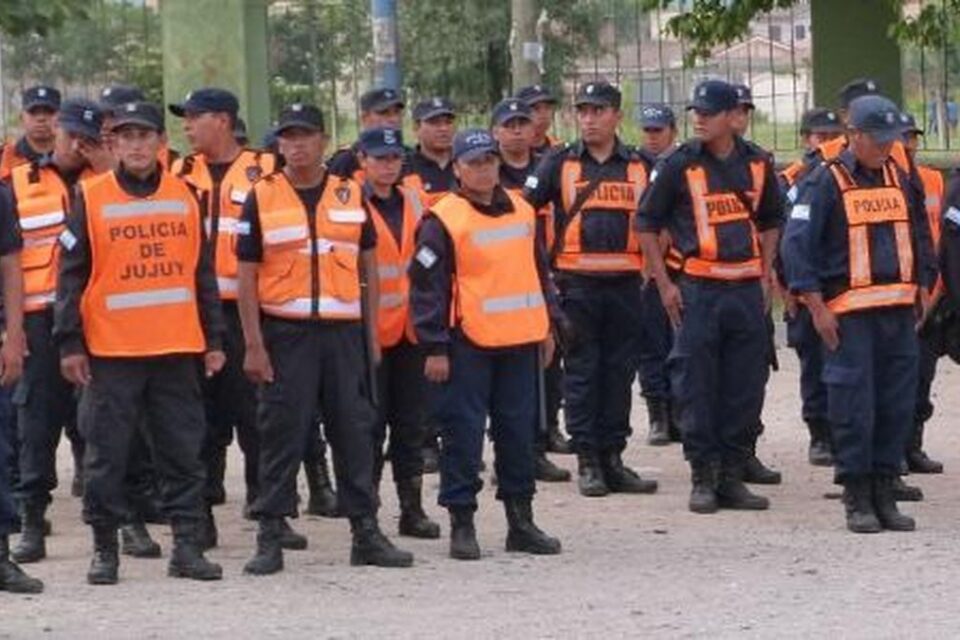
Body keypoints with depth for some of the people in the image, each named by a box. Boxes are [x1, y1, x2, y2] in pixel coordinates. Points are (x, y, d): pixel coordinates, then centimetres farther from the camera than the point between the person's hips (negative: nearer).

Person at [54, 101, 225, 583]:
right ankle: (105, 550, 10)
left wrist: (213, 340, 10)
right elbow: (70, 276, -1)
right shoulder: (90, 198, 0)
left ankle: (186, 546, 10)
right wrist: (70, 344, -6)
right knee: (106, 454, 1)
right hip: (111, 351, -3)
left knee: (183, 451, 4)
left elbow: (202, 273, 14)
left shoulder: (184, 197, 9)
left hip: (178, 349, 3)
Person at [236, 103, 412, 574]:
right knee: (281, 433, -1)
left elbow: (369, 268, 14)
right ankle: (270, 538, 4)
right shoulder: (261, 199, 1)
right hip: (285, 334, -2)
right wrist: (254, 345, -7)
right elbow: (247, 276, 0)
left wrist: (372, 336, 8)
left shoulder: (351, 195, 9)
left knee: (354, 430, 6)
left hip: (344, 332, 3)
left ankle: (366, 531, 13)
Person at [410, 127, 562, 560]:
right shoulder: (444, 221, -8)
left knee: (518, 430, 10)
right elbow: (426, 286, -9)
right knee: (464, 433, -2)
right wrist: (435, 348, -13)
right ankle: (462, 522, 4)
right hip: (467, 343, -6)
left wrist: (546, 326, 18)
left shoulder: (521, 212, 11)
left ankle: (521, 520, 19)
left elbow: (538, 270, 21)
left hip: (520, 341, 6)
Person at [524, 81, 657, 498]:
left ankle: (612, 456, 12)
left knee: (619, 372, 5)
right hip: (577, 283, -2)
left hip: (625, 283, 2)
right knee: (581, 372, 0)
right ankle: (587, 460, 5)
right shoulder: (559, 163, 3)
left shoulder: (638, 166, 9)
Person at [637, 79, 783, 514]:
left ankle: (732, 476, 14)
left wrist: (765, 277, 12)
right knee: (696, 387, -2)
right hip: (699, 289, -3)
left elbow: (771, 221, 21)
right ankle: (704, 478, 6)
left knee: (745, 388, 5)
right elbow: (647, 223, 2)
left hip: (747, 287, 3)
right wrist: (664, 284, -3)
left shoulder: (757, 163, 7)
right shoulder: (680, 164, -3)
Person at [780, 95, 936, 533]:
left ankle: (884, 493, 14)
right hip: (849, 313, -6)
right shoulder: (827, 181, -5)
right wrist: (817, 307, -12)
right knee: (854, 404, -6)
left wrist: (923, 289, 14)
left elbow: (920, 236, 24)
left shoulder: (898, 179, 14)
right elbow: (797, 242, -9)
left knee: (897, 404, 5)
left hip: (899, 311, 6)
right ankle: (857, 499, 2)